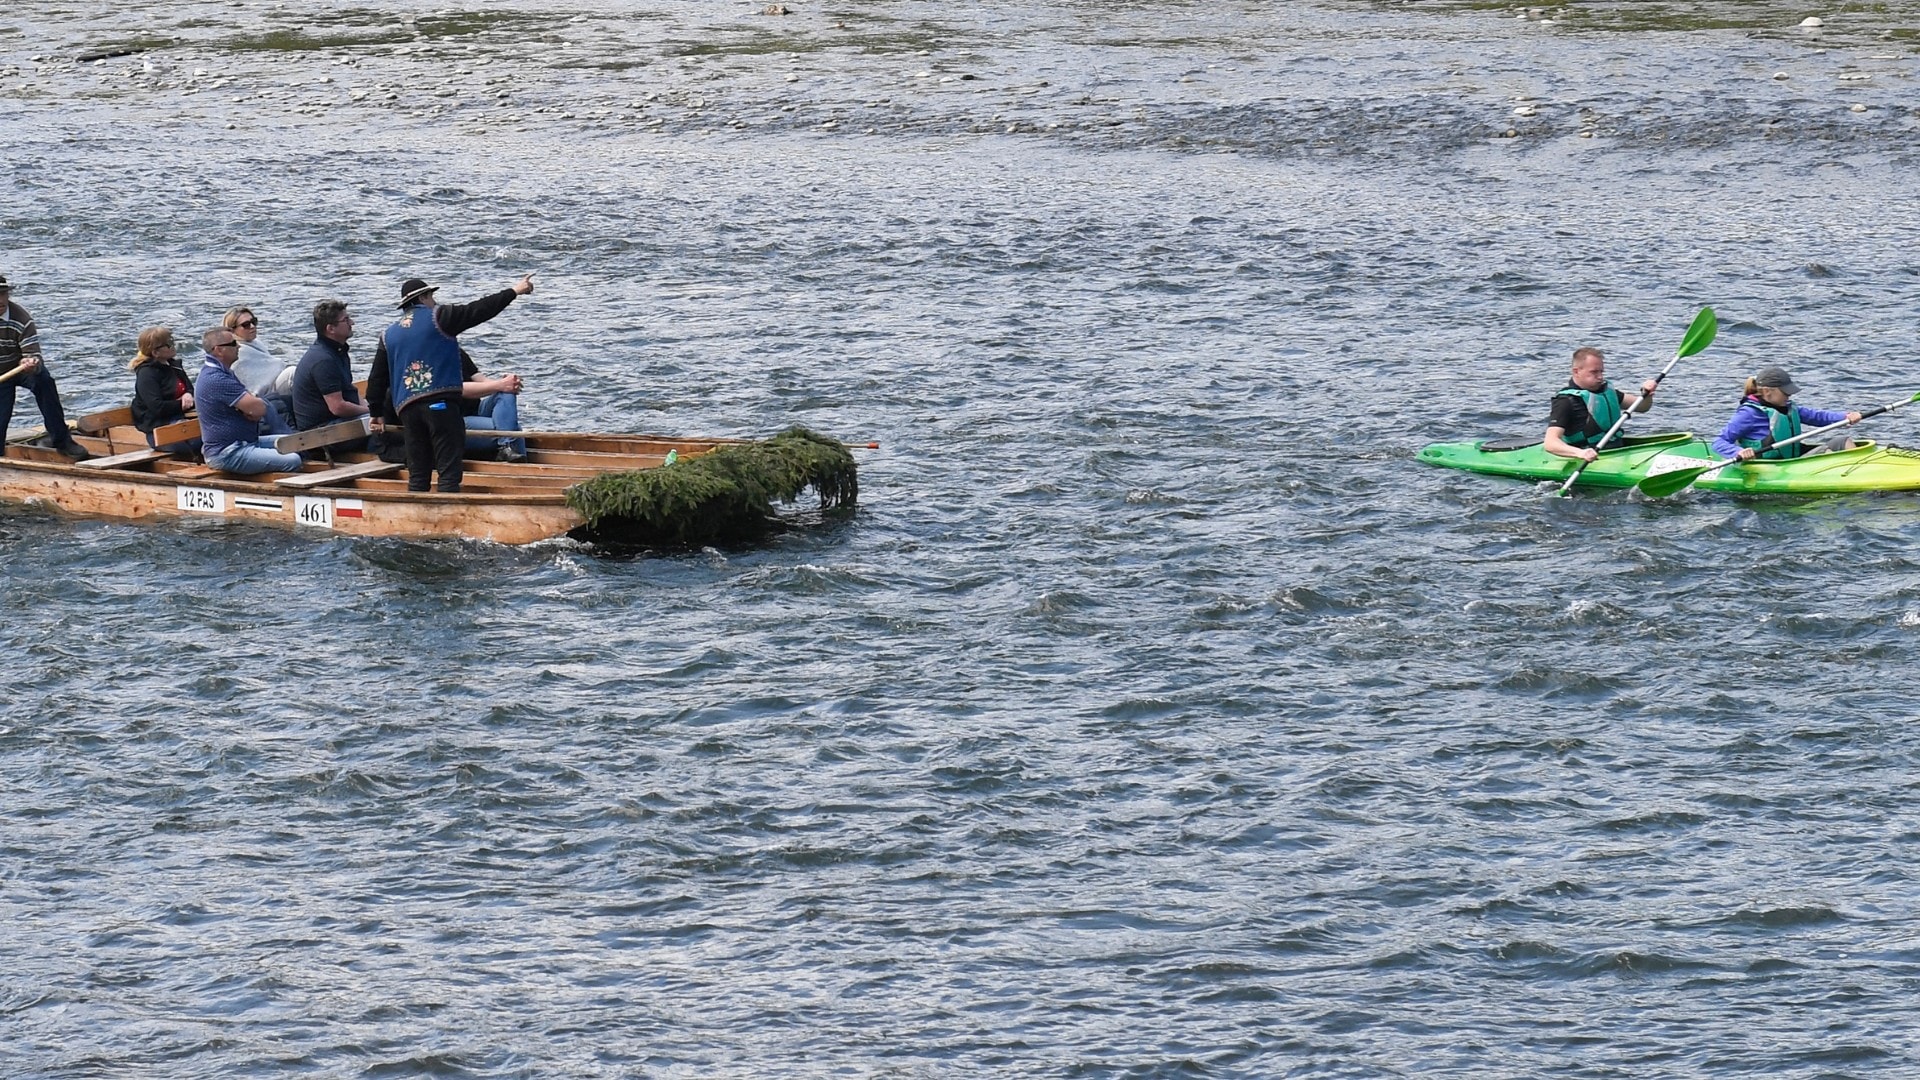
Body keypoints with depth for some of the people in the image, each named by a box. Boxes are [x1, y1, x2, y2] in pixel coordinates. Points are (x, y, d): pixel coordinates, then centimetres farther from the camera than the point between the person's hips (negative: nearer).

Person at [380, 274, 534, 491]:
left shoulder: (389, 335, 17)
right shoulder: (438, 317, 1)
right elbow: (480, 310, 1)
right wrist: (514, 292, 9)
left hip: (407, 408, 5)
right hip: (441, 403, -5)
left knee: (417, 475, 8)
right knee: (448, 471, -7)